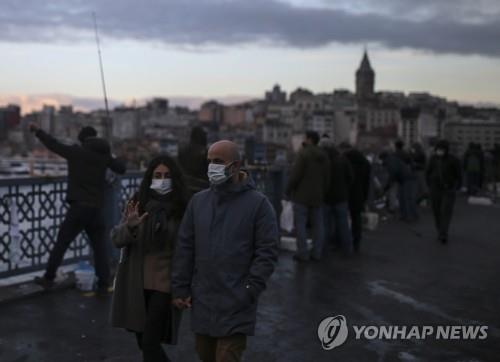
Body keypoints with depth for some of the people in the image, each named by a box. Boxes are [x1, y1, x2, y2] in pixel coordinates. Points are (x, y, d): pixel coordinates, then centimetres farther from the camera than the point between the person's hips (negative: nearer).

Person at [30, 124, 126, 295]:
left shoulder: (76, 152, -2)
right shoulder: (104, 155, 4)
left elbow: (54, 144, 4)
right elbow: (121, 168, 9)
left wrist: (37, 131, 17)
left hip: (78, 207, -2)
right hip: (95, 209, 2)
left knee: (61, 243, 7)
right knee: (100, 247, 7)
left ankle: (48, 278, 14)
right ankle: (103, 285, 5)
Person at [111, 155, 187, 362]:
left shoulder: (182, 209, -7)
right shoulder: (138, 204, -2)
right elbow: (116, 239, -7)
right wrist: (129, 226, -27)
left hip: (164, 283, -3)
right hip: (136, 282, 4)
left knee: (150, 342, -9)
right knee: (142, 341, 17)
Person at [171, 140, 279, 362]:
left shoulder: (258, 204, -6)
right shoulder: (198, 201, 7)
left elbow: (267, 252, -8)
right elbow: (185, 247, 9)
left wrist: (249, 292, -14)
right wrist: (180, 288, 5)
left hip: (236, 305, -5)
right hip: (202, 301, 5)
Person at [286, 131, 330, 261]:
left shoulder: (303, 154, -12)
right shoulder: (323, 156, 9)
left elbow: (295, 174, -15)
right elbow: (327, 178, 11)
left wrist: (288, 190, -4)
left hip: (302, 196, -6)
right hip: (318, 196, 6)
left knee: (300, 224, -1)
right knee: (318, 225, 9)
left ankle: (302, 253, -3)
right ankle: (317, 252, 10)